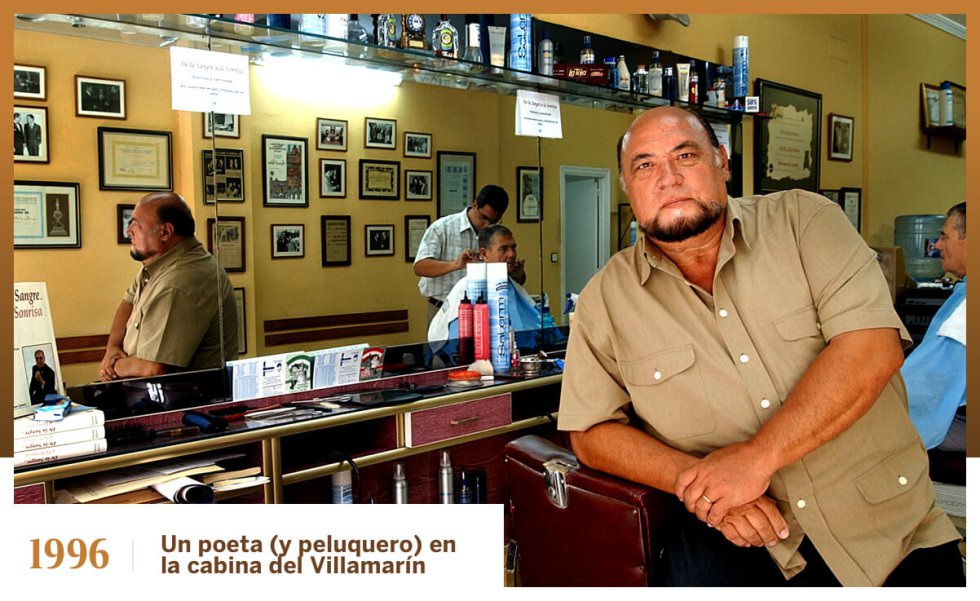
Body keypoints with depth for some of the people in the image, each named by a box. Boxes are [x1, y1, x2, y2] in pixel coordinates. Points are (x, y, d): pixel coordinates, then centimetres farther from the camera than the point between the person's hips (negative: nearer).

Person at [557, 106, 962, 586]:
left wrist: (755, 457, -18)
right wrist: (698, 482, -13)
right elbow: (590, 431, 3)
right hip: (736, 534, -1)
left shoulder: (803, 219, 1)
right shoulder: (605, 299, 3)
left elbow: (873, 346, -10)